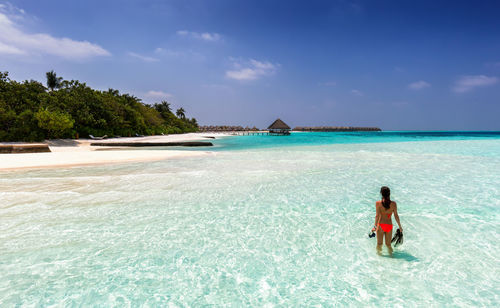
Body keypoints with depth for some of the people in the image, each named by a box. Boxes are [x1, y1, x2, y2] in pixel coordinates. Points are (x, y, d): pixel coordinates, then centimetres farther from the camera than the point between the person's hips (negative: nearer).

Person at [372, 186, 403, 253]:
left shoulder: (378, 203, -11)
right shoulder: (393, 204, -5)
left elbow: (377, 216, -14)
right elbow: (396, 216, -2)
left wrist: (375, 226, -7)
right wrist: (400, 226, 9)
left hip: (380, 225, -2)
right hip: (389, 225, 2)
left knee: (379, 243, 13)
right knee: (388, 244, 18)